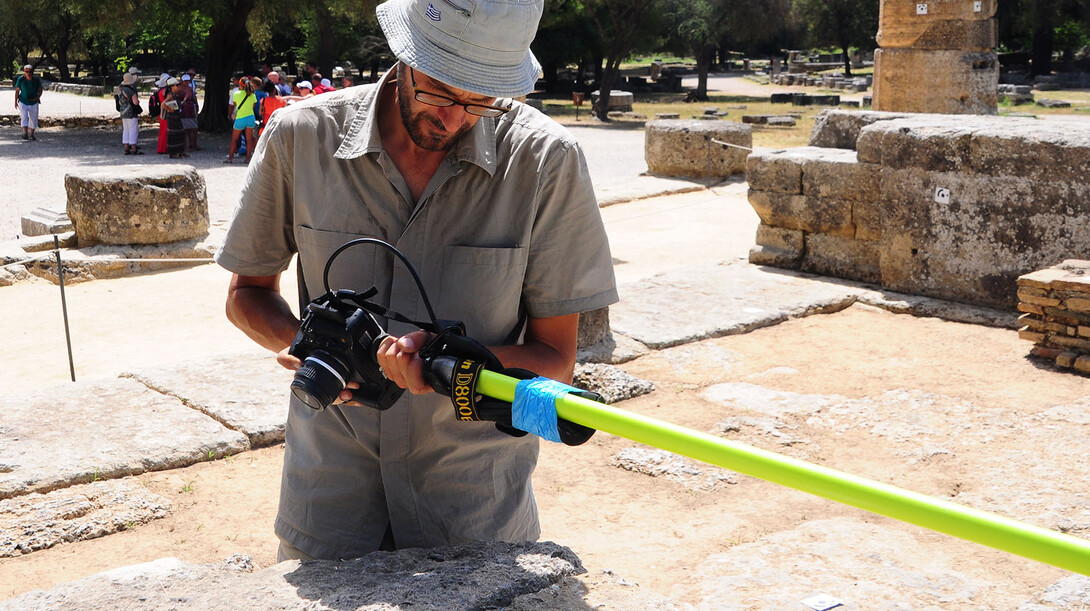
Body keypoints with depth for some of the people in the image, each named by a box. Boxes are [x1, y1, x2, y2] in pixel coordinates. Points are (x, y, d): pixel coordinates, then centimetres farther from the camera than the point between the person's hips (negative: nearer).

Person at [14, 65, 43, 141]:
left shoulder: (36, 80, -6)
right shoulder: (20, 79, -8)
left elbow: (40, 90, 5)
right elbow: (17, 91, 0)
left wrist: (37, 97, -14)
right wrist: (15, 102, -1)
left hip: (34, 103, 1)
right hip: (23, 103, -1)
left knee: (33, 120, 7)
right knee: (24, 118, -15)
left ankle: (31, 135, 21)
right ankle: (25, 133, -24)